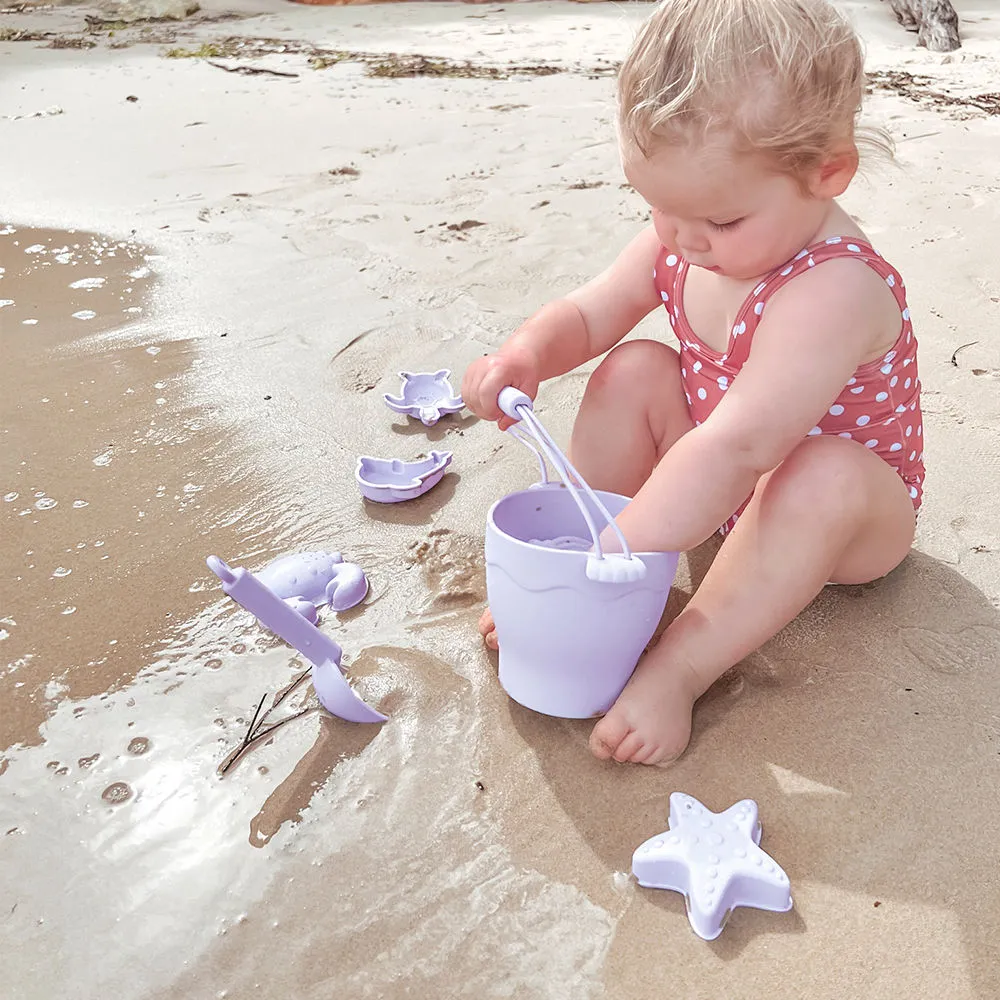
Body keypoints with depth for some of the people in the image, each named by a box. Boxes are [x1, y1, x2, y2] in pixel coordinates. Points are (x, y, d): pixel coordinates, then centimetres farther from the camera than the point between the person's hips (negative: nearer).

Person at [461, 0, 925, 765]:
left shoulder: (833, 290, -37)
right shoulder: (679, 243, -12)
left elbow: (734, 449, -45)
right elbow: (590, 313, -2)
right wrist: (525, 355, -25)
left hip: (852, 511, -6)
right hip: (713, 487, 7)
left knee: (825, 475, -39)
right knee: (633, 372, -12)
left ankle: (676, 668, -31)